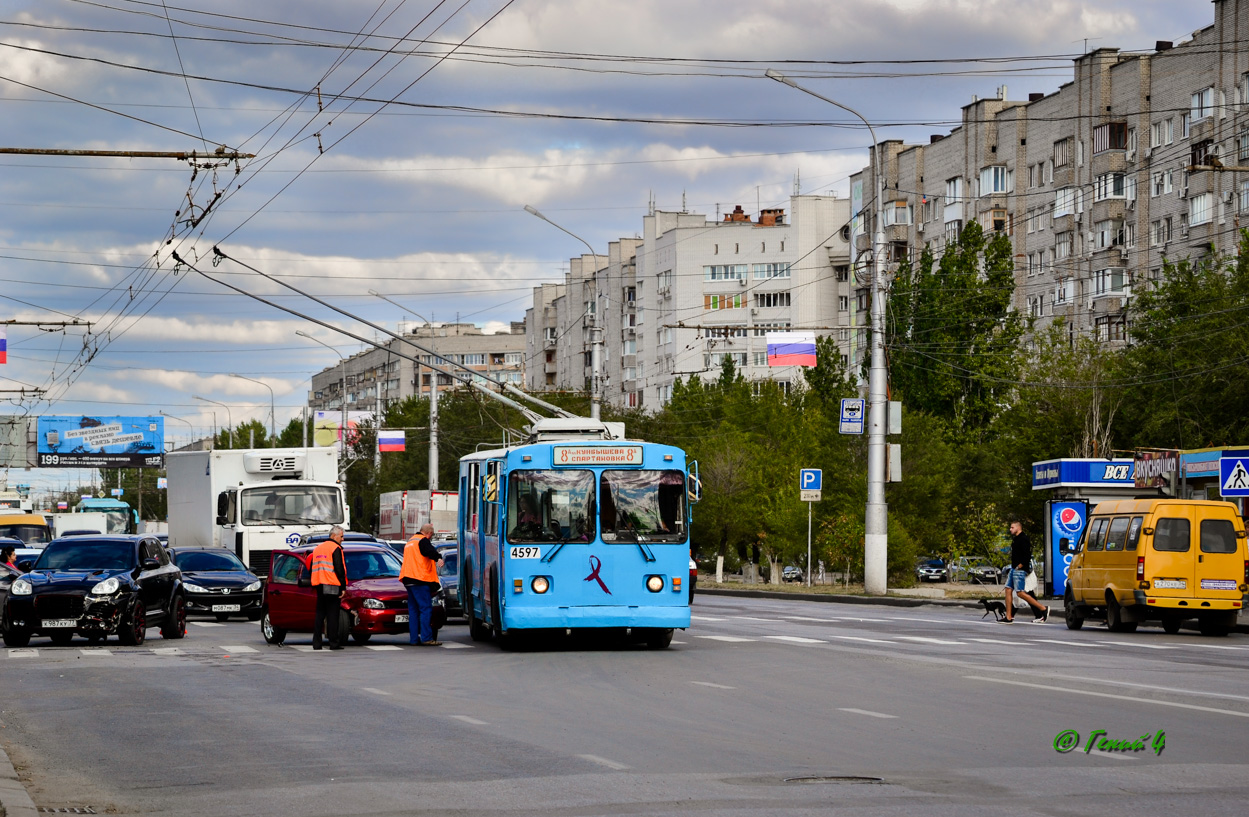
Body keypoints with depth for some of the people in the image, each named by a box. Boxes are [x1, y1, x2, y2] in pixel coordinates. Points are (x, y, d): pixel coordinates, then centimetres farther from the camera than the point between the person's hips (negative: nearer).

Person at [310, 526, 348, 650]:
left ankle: (316, 643, 5)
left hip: (319, 586, 7)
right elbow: (339, 569, -12)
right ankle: (334, 643, -6)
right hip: (332, 586, -7)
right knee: (332, 614, -5)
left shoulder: (318, 548, 19)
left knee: (320, 613, 9)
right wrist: (343, 587, -9)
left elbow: (314, 569, 20)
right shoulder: (335, 548, -6)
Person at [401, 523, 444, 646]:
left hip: (408, 580, 9)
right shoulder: (423, 541, -5)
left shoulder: (410, 542, 25)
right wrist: (438, 558, -41)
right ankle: (426, 638, -14)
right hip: (420, 579, -9)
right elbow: (430, 551, -26)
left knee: (413, 610, 10)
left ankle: (414, 639, 7)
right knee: (426, 609, -9)